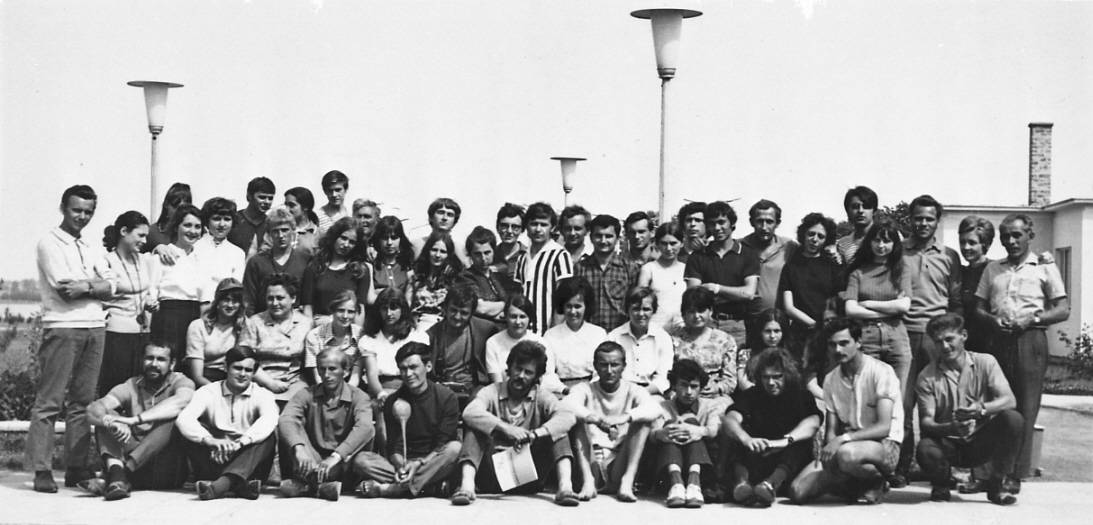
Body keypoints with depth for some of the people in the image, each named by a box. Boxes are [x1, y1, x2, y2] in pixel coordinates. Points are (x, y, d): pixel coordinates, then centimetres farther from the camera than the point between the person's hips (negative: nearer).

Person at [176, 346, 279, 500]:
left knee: (268, 437, -25)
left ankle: (222, 484, -48)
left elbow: (269, 420, -21)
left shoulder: (262, 395, 4)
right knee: (195, 431, -21)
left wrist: (239, 443, -37)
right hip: (213, 462, 1)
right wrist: (209, 440, -34)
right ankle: (240, 486, -39)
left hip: (247, 467, -1)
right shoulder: (208, 392, 5)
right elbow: (183, 418, -14)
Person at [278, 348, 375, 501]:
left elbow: (364, 427, -24)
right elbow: (285, 420, -18)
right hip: (312, 461, 1)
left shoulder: (358, 397, -3)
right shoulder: (307, 395, 3)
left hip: (343, 463, -1)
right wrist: (299, 449, -39)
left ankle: (305, 484, -35)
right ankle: (320, 483, -36)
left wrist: (336, 456, -39)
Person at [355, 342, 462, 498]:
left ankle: (387, 488, -34)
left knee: (455, 448, -34)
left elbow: (443, 445, -9)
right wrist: (400, 466, -24)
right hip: (405, 462, 2)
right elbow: (394, 446, -1)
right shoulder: (393, 402, 5)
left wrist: (419, 463, -26)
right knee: (362, 459, -21)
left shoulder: (446, 397, -3)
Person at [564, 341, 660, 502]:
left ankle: (627, 482, -27)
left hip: (620, 465, 0)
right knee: (578, 418, -17)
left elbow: (655, 409, -18)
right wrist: (595, 419, -38)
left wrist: (626, 417, -37)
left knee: (642, 421, -15)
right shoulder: (585, 389, 5)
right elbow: (567, 405, -20)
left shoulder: (632, 391, 5)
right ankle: (587, 481, -27)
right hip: (591, 463, 0)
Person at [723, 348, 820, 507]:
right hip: (754, 461, 1)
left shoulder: (801, 395, 7)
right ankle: (741, 481, -50)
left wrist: (786, 440, -36)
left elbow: (812, 423, -15)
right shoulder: (751, 396, 9)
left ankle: (771, 483, -55)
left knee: (800, 445, -30)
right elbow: (729, 421, -12)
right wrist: (746, 439, -36)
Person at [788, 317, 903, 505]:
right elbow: (831, 430, 8)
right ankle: (854, 486, 5)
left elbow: (884, 427, -18)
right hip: (847, 445, 5)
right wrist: (827, 449, -16)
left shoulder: (881, 372, -9)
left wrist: (843, 438, -28)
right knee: (798, 492, -17)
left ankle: (877, 481, -9)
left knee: (846, 454, -42)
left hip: (884, 445, -5)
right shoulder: (831, 379, 10)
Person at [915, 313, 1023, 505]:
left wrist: (982, 408, -35)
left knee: (1013, 419, -27)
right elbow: (925, 421, -10)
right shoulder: (927, 376, -3)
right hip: (949, 444, -1)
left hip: (981, 443, 1)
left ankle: (996, 485, -7)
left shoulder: (985, 362, -1)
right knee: (926, 449, -36)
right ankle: (941, 485, 4)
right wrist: (951, 428, -33)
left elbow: (1009, 401, -13)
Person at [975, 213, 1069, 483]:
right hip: (997, 340, 3)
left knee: (1025, 409, -8)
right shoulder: (992, 269, 19)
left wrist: (1032, 319, -11)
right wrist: (993, 319, -3)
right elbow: (979, 307, 19)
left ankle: (1016, 474, -9)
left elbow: (1063, 310, 3)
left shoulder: (1045, 267, 8)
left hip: (1030, 339, -3)